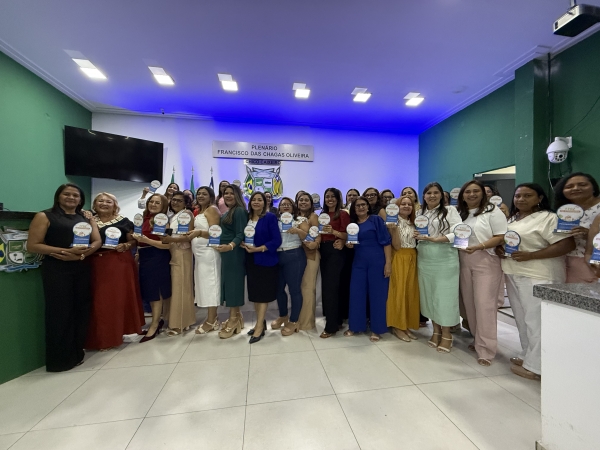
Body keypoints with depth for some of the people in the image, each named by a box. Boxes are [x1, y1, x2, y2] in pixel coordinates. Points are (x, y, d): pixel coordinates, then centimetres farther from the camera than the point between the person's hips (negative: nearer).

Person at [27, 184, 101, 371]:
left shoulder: (86, 218, 13)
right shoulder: (45, 216, 1)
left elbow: (97, 241, 5)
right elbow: (32, 246, -6)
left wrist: (78, 255, -13)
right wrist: (66, 251, -19)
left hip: (82, 269, 4)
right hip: (56, 270, -4)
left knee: (81, 310, 8)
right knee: (60, 312, 2)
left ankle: (76, 353, 23)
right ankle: (60, 359, 17)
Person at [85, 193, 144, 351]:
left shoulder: (123, 221, 3)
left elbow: (134, 240, 5)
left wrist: (125, 246, -15)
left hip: (121, 263, -1)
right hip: (98, 264, 2)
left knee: (121, 297, 5)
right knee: (100, 300, 4)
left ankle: (120, 331, 22)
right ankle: (103, 338, 17)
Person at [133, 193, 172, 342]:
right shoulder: (145, 218, 12)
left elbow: (167, 244, -18)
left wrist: (147, 240, -23)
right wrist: (139, 252, 16)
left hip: (158, 258, -8)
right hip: (145, 258, 8)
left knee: (156, 291, 0)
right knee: (149, 290, 13)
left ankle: (154, 326, 13)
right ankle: (157, 320, 29)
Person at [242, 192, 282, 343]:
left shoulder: (270, 217, -9)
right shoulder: (247, 218, 7)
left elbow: (276, 240, -14)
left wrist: (258, 249, -19)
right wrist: (244, 244, -8)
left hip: (266, 260, -6)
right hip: (251, 260, 6)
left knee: (263, 293, 2)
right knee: (254, 292, 13)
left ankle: (260, 328, 12)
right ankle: (261, 322, 29)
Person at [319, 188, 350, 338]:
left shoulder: (343, 214, -4)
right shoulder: (322, 215, 15)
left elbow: (347, 235, -11)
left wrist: (333, 231, -25)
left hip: (335, 252, -7)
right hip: (323, 251, 7)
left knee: (330, 287, -6)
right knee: (326, 286, 12)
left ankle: (331, 326, 6)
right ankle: (336, 320, 27)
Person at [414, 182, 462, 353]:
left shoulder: (450, 210, -1)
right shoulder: (420, 213, 11)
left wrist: (434, 239, -18)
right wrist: (416, 237, -5)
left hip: (445, 261, -4)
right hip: (425, 261, 4)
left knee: (445, 295, 2)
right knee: (429, 295, 10)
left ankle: (446, 334, 19)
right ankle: (436, 330, 26)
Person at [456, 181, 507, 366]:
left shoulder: (492, 211, -3)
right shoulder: (459, 213, 12)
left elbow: (501, 237, -10)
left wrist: (479, 247, -21)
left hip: (486, 262, -5)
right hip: (464, 262, 5)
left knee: (484, 304, -4)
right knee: (469, 303, 10)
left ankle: (486, 348, 5)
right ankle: (477, 339, 26)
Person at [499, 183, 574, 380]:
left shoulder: (547, 218, -8)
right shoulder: (512, 219, 15)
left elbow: (567, 245, -15)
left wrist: (530, 256, -21)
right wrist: (498, 248, 1)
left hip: (538, 276, -7)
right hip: (514, 275, 8)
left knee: (536, 320, -1)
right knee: (521, 319, 15)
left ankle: (534, 366, 9)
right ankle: (527, 355, 28)